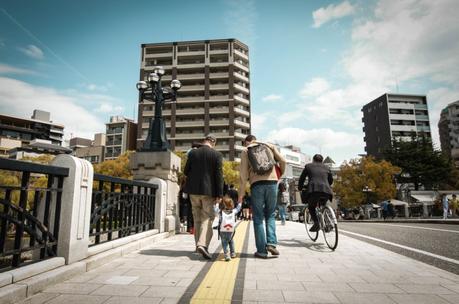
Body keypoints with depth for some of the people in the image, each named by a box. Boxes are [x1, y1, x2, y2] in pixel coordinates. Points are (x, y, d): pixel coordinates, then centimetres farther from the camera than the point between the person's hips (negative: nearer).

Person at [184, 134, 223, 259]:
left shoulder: (192, 153, 1)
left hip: (193, 190, 3)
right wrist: (219, 194, -6)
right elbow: (219, 176, -8)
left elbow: (186, 171, 5)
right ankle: (203, 244, -13)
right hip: (208, 191, -3)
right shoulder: (217, 155, -6)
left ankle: (199, 244, 22)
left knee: (197, 218, 15)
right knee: (207, 218, 2)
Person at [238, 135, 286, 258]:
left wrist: (241, 194, 4)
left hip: (257, 185, -1)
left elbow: (243, 174, 2)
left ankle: (262, 251, 7)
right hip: (272, 183, 2)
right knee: (270, 215, 16)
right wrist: (281, 173, 27)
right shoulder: (269, 146, 16)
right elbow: (282, 161, 7)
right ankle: (271, 243, 0)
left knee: (258, 218, 7)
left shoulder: (245, 150, 10)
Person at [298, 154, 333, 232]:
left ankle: (316, 222, -5)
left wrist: (300, 188, 38)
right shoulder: (326, 168, 26)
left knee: (311, 207, 18)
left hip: (314, 190, -3)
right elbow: (331, 180, 36)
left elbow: (302, 179, 22)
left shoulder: (308, 166, 19)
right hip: (326, 191, 3)